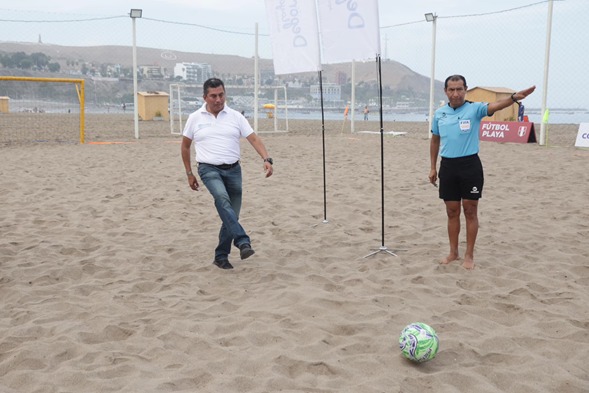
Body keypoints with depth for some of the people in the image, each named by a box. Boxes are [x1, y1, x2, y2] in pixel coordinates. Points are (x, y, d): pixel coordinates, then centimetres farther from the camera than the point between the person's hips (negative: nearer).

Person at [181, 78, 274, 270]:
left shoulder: (235, 116, 4)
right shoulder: (195, 118, 4)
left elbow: (254, 139, -3)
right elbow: (185, 146, 14)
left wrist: (267, 159, -19)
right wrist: (189, 174, 12)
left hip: (233, 170, 3)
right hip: (209, 169, -2)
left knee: (231, 215, 4)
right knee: (222, 199, -32)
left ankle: (221, 256, 20)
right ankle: (243, 242, -39)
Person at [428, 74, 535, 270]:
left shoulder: (474, 109, -7)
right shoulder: (439, 114, 5)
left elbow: (494, 106, -27)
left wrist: (514, 97, -48)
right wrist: (433, 167, 15)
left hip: (470, 165, -3)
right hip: (447, 166, 3)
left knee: (470, 212, 4)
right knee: (452, 212, 11)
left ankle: (469, 255, 17)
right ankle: (453, 252, 25)